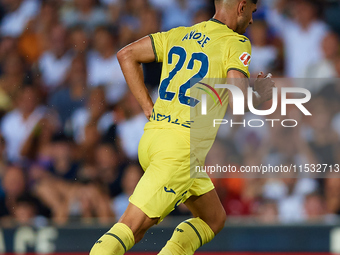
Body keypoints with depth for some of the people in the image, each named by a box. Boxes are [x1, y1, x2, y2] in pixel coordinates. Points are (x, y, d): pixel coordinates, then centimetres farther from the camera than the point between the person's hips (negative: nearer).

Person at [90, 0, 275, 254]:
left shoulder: (179, 35, 16)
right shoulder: (236, 43, -5)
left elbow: (126, 55, 16)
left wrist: (148, 106, 14)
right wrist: (261, 95, 6)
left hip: (152, 136, 8)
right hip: (182, 147, -8)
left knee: (214, 219, 20)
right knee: (129, 230, -11)